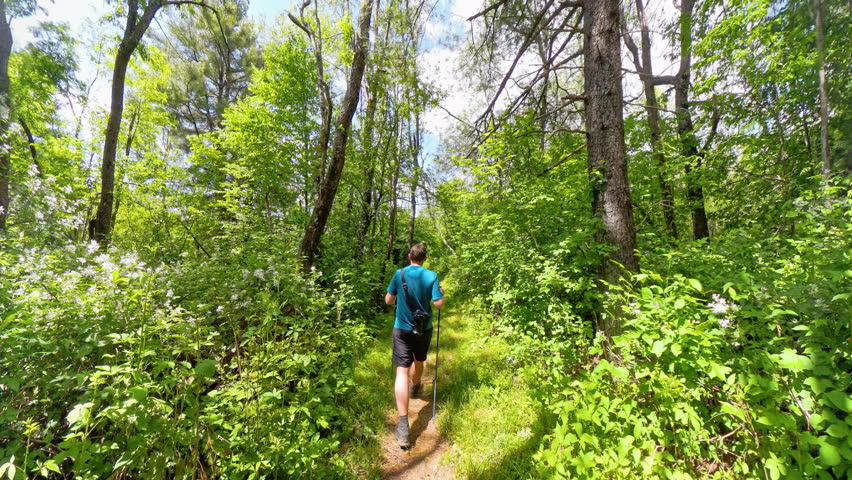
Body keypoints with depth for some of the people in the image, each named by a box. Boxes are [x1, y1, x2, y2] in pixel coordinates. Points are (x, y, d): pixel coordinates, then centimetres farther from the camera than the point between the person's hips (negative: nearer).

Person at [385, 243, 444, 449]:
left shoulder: (399, 274, -8)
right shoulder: (431, 275, -10)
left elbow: (388, 300, -2)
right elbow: (439, 304, -11)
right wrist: (441, 292, 9)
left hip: (402, 328, -1)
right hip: (423, 328, 2)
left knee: (402, 371, -1)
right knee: (419, 361, 27)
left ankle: (403, 425, -5)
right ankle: (415, 387, 56)